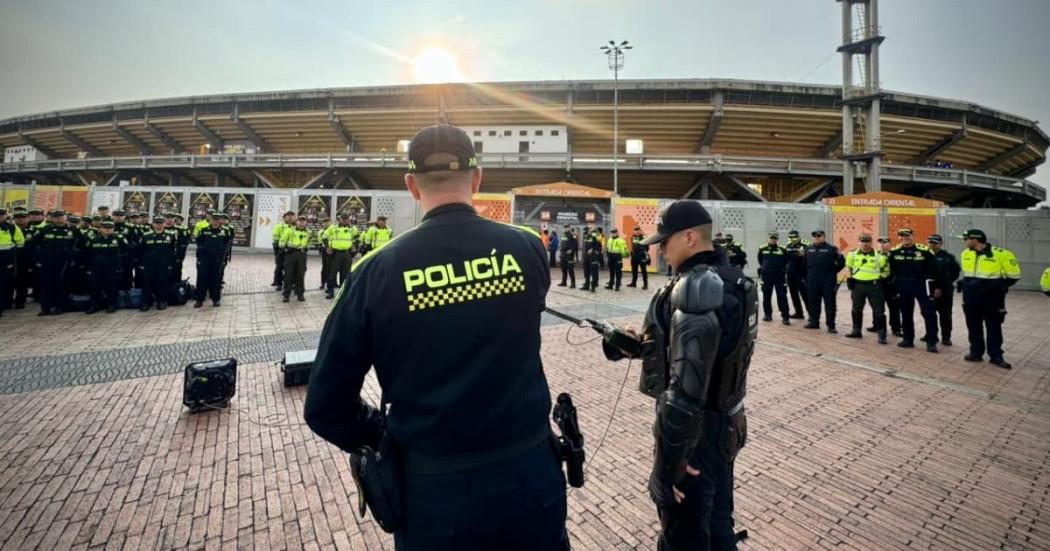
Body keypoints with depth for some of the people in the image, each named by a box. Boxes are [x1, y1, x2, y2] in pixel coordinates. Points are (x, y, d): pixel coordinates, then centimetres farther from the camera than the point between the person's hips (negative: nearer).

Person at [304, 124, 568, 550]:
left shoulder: (378, 270, -14)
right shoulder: (528, 247, -11)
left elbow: (326, 406, -7)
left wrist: (382, 435, 10)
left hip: (433, 487, -1)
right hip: (529, 471, 2)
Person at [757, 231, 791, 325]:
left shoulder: (783, 250, -4)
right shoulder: (762, 249, 3)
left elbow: (786, 261, 9)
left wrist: (781, 268, 8)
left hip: (780, 276, -2)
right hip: (766, 276, 2)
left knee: (782, 296, -3)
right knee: (766, 296, 9)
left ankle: (785, 317, -1)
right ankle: (767, 314, 22)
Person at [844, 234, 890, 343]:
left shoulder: (879, 255, -7)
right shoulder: (853, 254, 1)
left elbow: (886, 271, 3)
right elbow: (849, 267, 18)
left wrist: (876, 277, -2)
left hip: (874, 286, -3)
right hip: (857, 285, 3)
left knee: (878, 311, -1)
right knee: (856, 309, 13)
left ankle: (882, 335, 5)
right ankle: (856, 331, 25)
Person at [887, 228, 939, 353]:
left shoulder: (924, 251, -8)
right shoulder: (894, 252, 0)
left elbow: (933, 269, -3)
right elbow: (892, 270, 10)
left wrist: (936, 286, -3)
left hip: (922, 284, -3)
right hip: (903, 285, 3)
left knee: (928, 313, -3)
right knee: (906, 313, 10)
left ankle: (931, 342, 7)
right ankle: (907, 339, 20)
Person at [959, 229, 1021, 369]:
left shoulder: (1000, 254, -12)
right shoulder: (965, 254, 4)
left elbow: (1014, 275, -5)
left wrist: (998, 287, -8)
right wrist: (966, 284, 11)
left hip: (991, 298, -4)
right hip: (970, 298, 4)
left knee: (994, 328, 5)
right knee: (973, 327, 10)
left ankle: (996, 356, 15)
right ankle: (976, 353, 20)